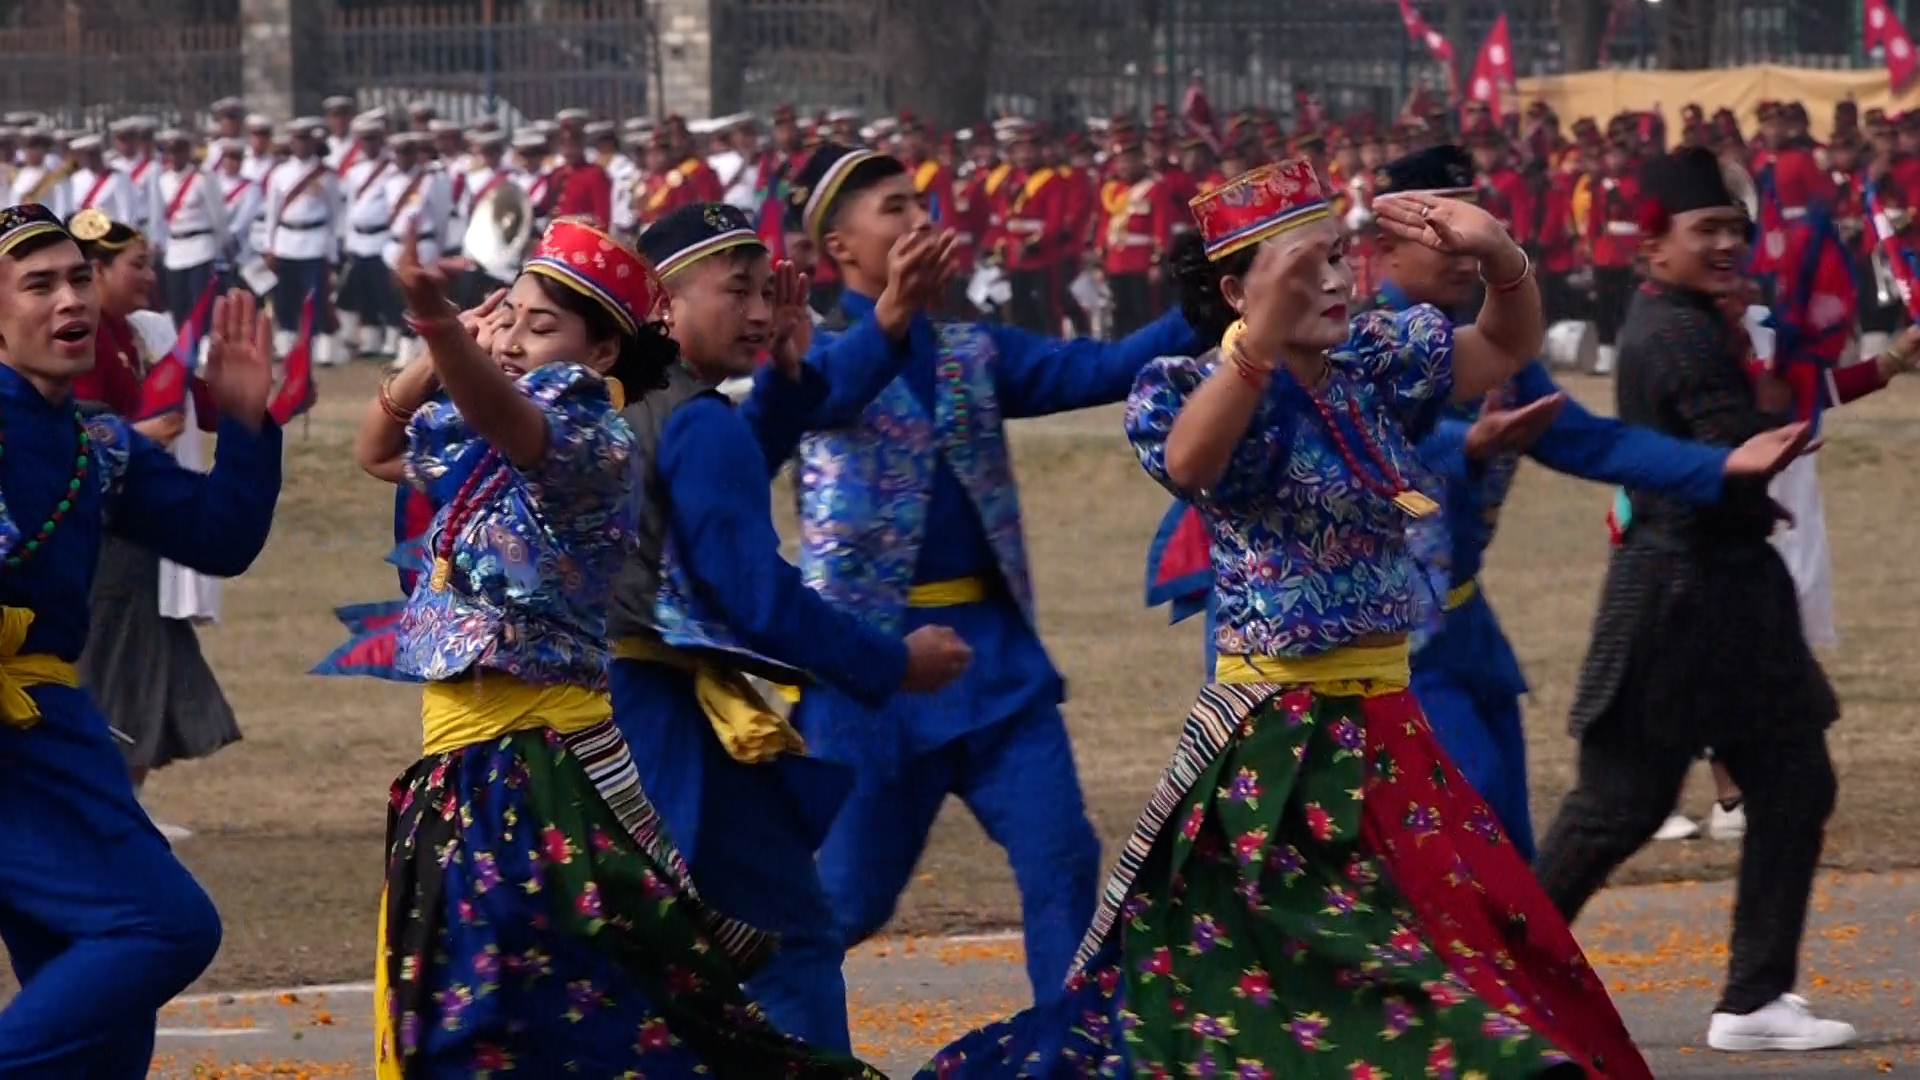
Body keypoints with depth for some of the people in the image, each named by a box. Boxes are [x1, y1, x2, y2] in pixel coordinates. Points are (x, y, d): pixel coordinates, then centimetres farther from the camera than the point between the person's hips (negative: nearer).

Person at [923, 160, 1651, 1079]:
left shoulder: (1373, 367, 7)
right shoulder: (1209, 388, -12)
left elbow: (1507, 347, 13)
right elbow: (1187, 461, -34)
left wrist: (1498, 256, -10)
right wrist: (1261, 337, -52)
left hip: (1380, 729, 7)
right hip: (1277, 743, -7)